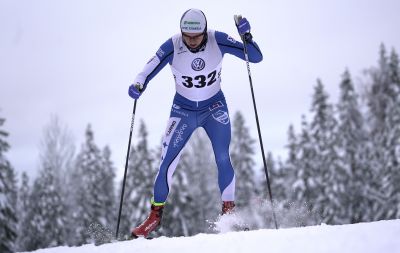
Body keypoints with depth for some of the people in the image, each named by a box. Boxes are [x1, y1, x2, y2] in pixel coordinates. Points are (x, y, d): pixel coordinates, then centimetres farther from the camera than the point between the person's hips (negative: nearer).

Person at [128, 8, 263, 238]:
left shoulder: (218, 40, -19)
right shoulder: (172, 47, -20)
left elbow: (256, 57, -17)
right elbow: (147, 73, -19)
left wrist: (246, 36, -35)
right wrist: (138, 86, -41)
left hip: (215, 107, 0)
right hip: (184, 110, 0)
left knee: (223, 159, -16)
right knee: (167, 163, -7)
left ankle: (229, 211, -3)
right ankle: (156, 215, 9)